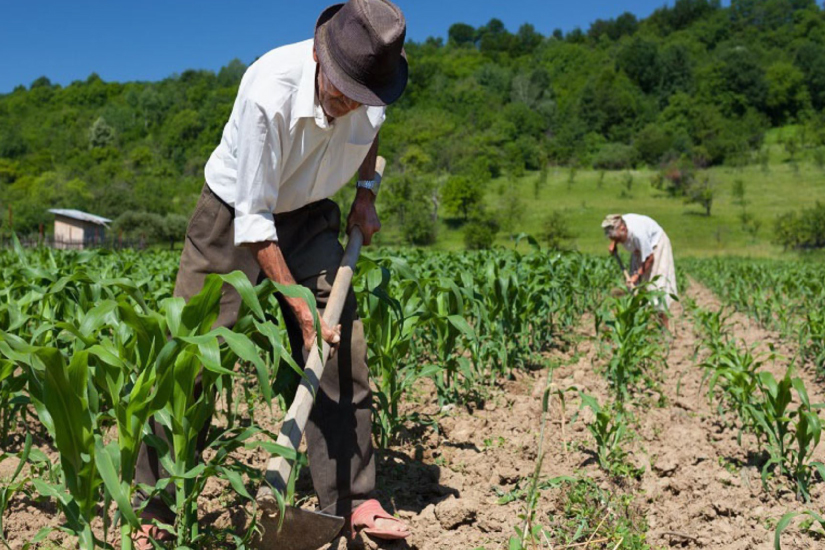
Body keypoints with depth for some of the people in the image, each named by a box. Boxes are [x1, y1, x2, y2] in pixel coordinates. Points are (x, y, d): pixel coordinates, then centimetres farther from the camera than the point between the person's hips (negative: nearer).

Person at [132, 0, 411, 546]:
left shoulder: (372, 92, -16)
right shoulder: (269, 92, -33)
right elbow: (253, 219, -27)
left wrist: (367, 191, 1)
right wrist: (299, 306, -27)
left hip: (308, 217, 4)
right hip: (234, 214, -4)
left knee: (343, 350, -5)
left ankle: (353, 500, 7)